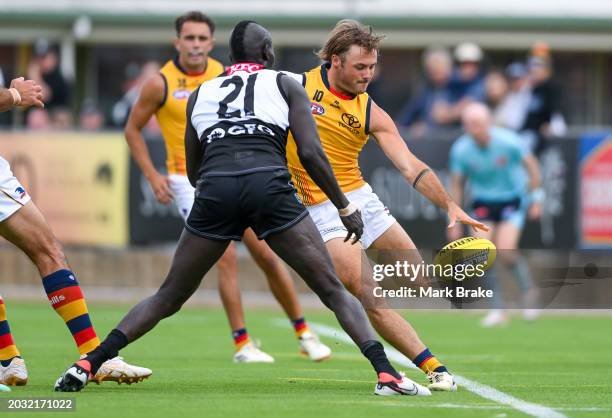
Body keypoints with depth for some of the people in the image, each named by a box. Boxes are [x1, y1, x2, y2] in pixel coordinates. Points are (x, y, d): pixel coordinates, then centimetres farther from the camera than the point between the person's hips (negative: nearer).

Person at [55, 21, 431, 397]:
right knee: (333, 290, 6)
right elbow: (311, 153, 7)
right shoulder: (284, 85, 19)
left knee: (169, 296, 17)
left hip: (215, 188, 2)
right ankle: (386, 373, -9)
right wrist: (345, 207, 14)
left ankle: (87, 365, 6)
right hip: (269, 185, -2)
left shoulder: (201, 93, 27)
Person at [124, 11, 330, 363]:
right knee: (227, 257, -15)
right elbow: (133, 129, 0)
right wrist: (153, 176, -8)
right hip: (191, 182, -3)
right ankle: (242, 344, -5)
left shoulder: (226, 77, 0)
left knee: (268, 255, 2)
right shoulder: (161, 84, -9)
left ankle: (304, 334, 14)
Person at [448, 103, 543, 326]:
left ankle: (528, 290, 9)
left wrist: (535, 198, -3)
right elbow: (457, 184, 0)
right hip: (483, 203, 3)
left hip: (512, 200, -3)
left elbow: (531, 165, -4)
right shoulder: (460, 150, -12)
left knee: (505, 251, -19)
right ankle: (498, 309, 0)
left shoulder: (508, 141, -19)